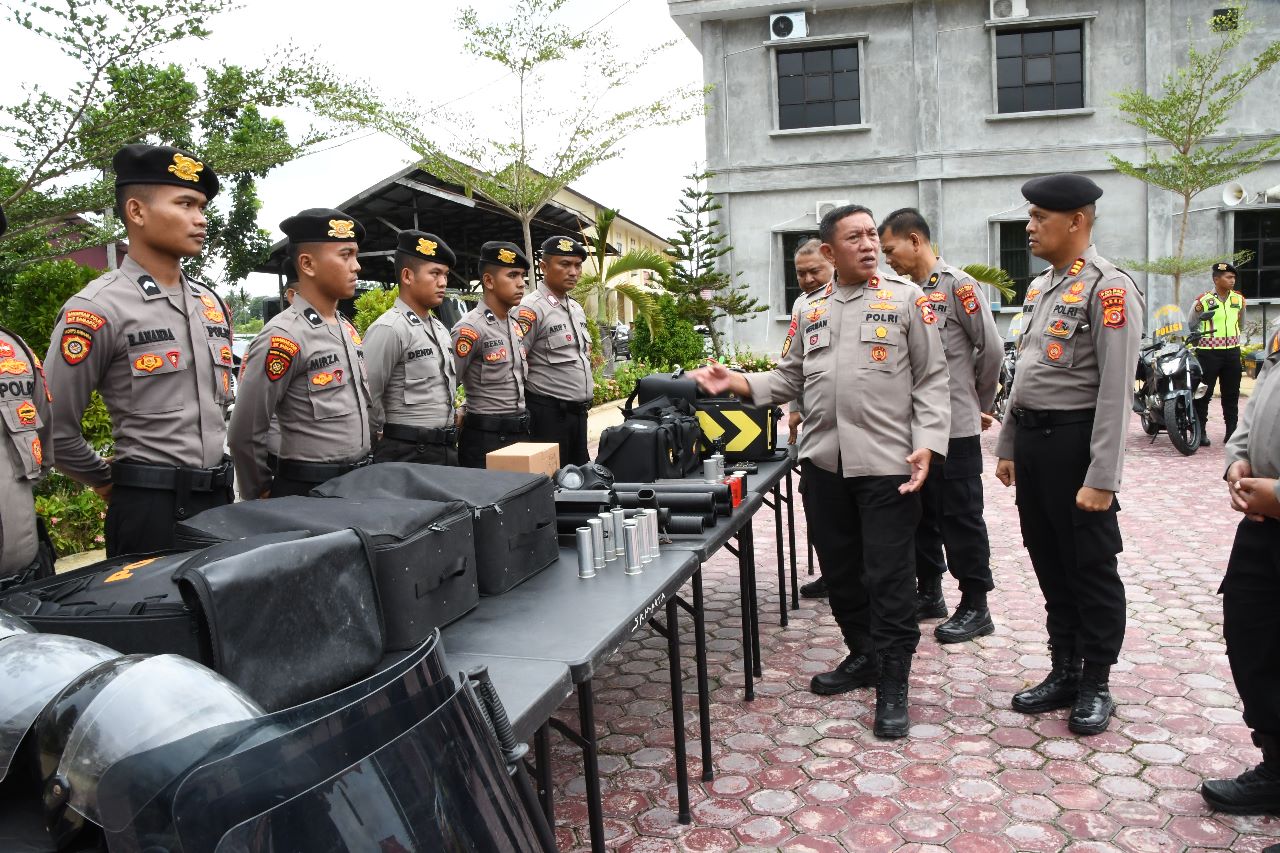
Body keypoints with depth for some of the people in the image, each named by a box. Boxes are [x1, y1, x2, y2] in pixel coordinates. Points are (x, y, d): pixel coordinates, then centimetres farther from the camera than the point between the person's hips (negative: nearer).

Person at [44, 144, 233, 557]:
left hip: (218, 499, 6)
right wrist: (109, 483, 2)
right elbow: (55, 428, -9)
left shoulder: (212, 304, 10)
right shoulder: (98, 309, -11)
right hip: (150, 509, -6)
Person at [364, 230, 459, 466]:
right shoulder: (388, 329, -15)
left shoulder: (440, 329, 12)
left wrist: (449, 416, 15)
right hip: (407, 454, -8)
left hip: (447, 449, 8)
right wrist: (390, 436, -6)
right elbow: (366, 396, -18)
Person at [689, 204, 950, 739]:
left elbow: (931, 379, -1)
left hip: (888, 462, -4)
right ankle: (864, 656, 33)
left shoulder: (906, 299, 1)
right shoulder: (811, 311, 13)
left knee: (888, 577, -2)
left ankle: (892, 686, 11)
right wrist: (738, 383, -2)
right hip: (823, 460, 5)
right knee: (839, 569, 14)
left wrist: (926, 445, -12)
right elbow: (790, 378, 14)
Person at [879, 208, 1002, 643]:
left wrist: (980, 404, 2)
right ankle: (929, 594, 29)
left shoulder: (958, 286, -9)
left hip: (955, 428, -7)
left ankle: (975, 607, 13)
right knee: (921, 513, 15)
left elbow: (992, 349, -9)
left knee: (961, 518, 2)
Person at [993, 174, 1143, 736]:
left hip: (1075, 442, -8)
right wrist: (1008, 447, 17)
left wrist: (1101, 479, -20)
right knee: (1049, 564, 15)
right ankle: (1064, 673, 29)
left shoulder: (1108, 288, -13)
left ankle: (1096, 685, 21)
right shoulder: (1040, 288, 13)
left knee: (1091, 568, 6)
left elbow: (1115, 392, -18)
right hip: (1032, 441, 8)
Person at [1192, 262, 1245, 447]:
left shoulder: (1239, 299, 6)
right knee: (1204, 393, -1)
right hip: (1208, 353, -5)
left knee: (1231, 394, 9)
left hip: (1232, 351, 5)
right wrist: (1199, 343, 2)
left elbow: (1241, 324, 21)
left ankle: (1232, 431, 16)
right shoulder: (1203, 300, -9)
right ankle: (1200, 431, 5)